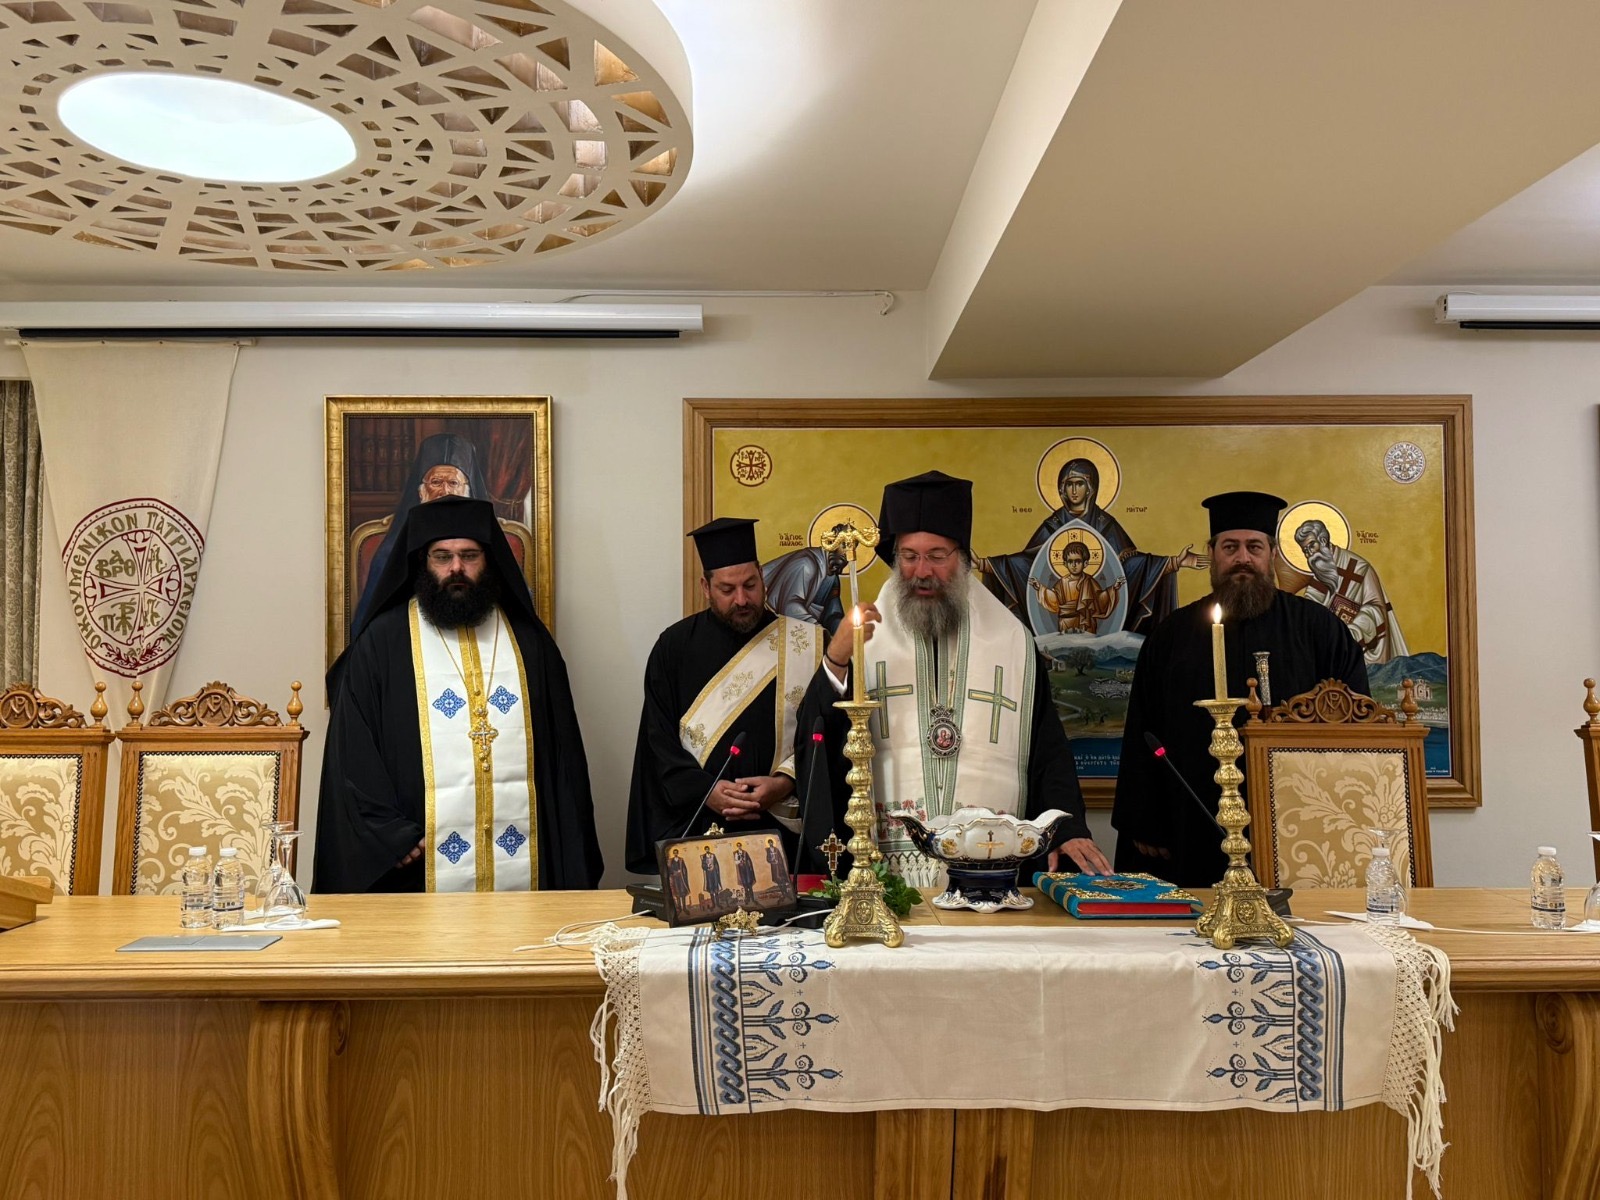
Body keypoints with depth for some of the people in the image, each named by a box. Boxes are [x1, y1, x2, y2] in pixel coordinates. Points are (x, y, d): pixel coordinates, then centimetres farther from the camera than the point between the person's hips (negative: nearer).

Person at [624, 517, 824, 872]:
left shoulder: (807, 643, 3)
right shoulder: (675, 646, 5)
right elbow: (659, 740, 1)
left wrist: (785, 783, -14)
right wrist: (705, 790, -12)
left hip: (782, 826, 0)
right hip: (693, 827, 0)